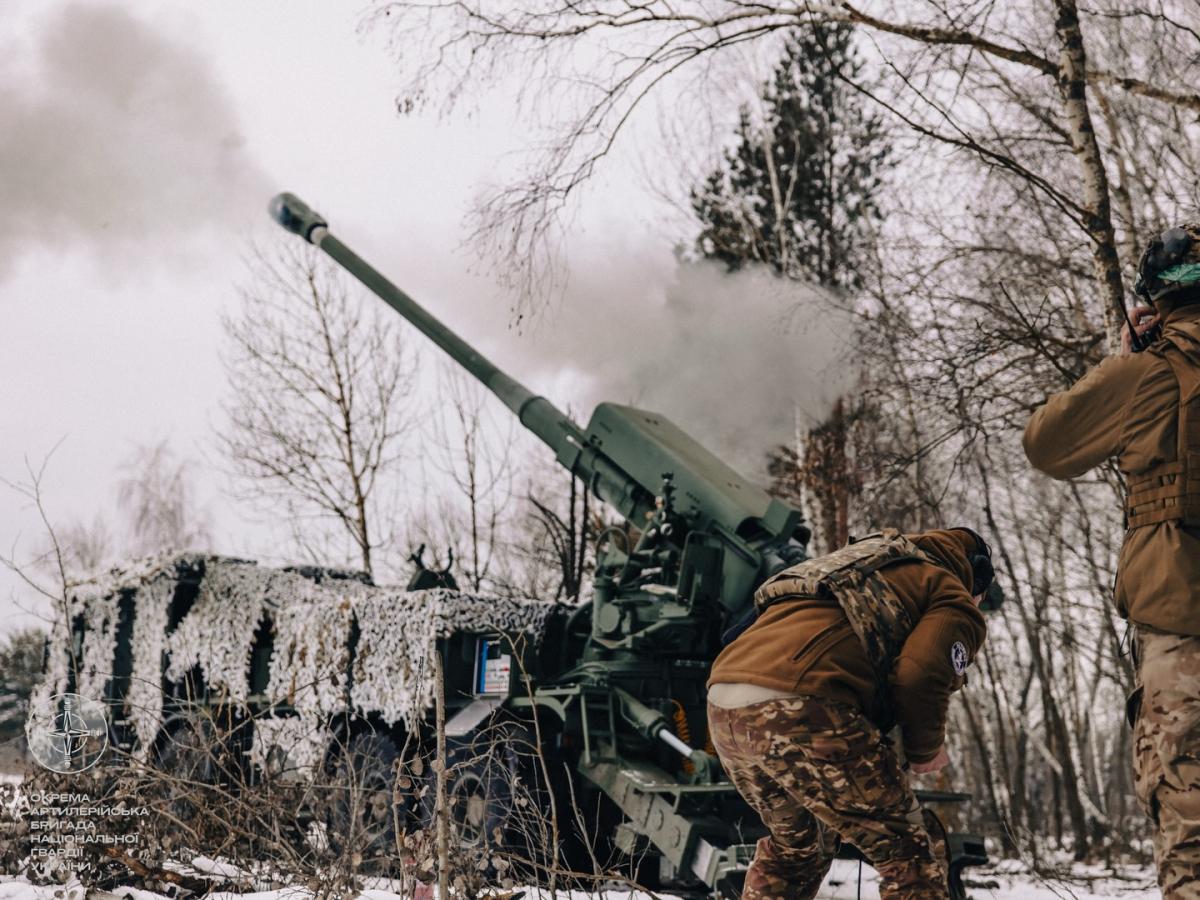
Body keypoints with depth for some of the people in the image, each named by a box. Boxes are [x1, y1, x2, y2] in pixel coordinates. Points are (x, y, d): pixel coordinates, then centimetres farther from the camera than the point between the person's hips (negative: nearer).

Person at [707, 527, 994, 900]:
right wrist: (925, 750, 11)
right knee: (910, 854, 4)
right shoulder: (954, 598, 13)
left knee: (794, 844, 30)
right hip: (800, 710, -8)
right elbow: (919, 677, -6)